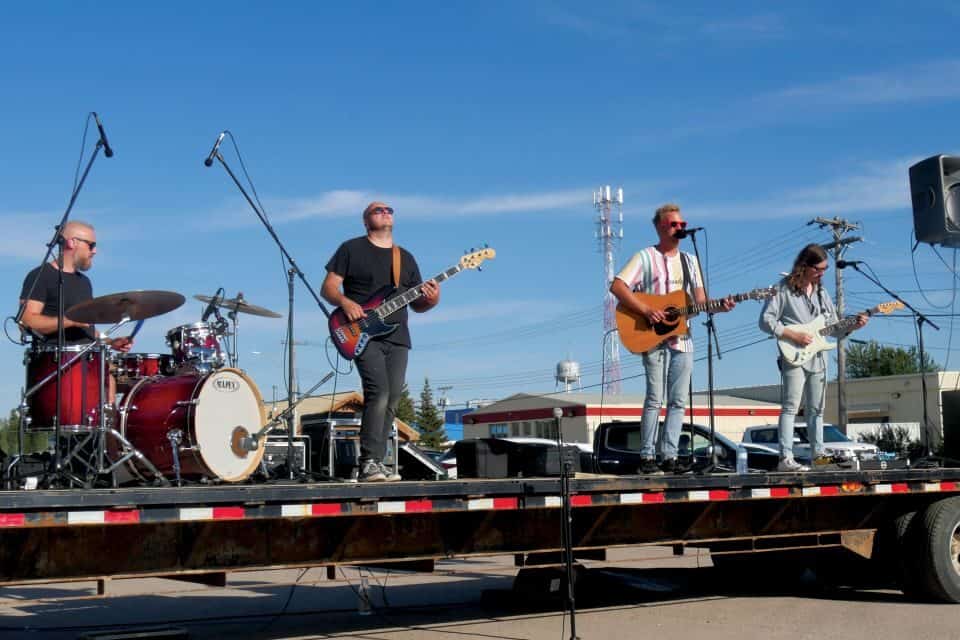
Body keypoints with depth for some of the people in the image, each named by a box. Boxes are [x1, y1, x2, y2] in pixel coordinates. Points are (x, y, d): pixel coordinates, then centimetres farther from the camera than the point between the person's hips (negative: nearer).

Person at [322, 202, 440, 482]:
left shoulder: (405, 258, 19)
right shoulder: (351, 249, 6)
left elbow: (416, 304, 18)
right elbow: (328, 287, 3)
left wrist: (430, 300, -4)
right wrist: (345, 302, -17)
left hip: (397, 338, 6)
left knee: (392, 401, 1)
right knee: (379, 393, -21)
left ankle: (375, 464, 9)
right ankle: (369, 463, -18)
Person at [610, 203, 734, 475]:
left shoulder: (690, 261, 16)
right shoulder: (646, 257, -1)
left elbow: (700, 300, 13)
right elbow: (617, 286, -11)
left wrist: (719, 306, -9)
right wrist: (646, 310, -20)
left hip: (682, 339, 6)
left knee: (678, 401, 3)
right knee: (655, 399, -8)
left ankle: (669, 456, 8)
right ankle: (647, 457, -2)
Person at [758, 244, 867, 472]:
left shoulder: (821, 292, 16)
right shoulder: (783, 289, -5)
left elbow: (834, 326, 20)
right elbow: (766, 321, -10)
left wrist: (853, 325, 1)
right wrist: (794, 335, -16)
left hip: (818, 357, 7)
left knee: (816, 409, 11)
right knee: (790, 407, -13)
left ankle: (817, 453, 17)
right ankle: (785, 459, -16)